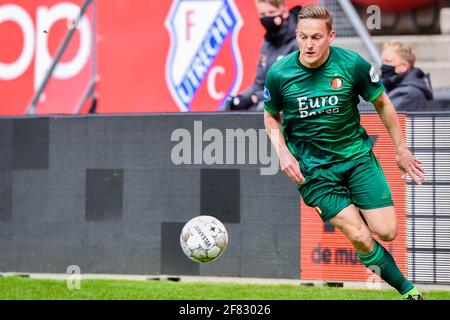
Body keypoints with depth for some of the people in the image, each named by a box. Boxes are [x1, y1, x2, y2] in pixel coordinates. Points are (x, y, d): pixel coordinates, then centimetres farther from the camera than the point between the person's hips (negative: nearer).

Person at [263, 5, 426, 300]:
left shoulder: (352, 64, -11)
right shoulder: (279, 74, -10)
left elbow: (382, 103, 5)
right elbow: (271, 117, 9)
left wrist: (401, 149, 10)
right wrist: (283, 153, -7)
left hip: (357, 155, 1)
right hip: (312, 167, -1)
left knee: (386, 232, -11)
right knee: (360, 237, -13)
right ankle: (409, 290, 4)